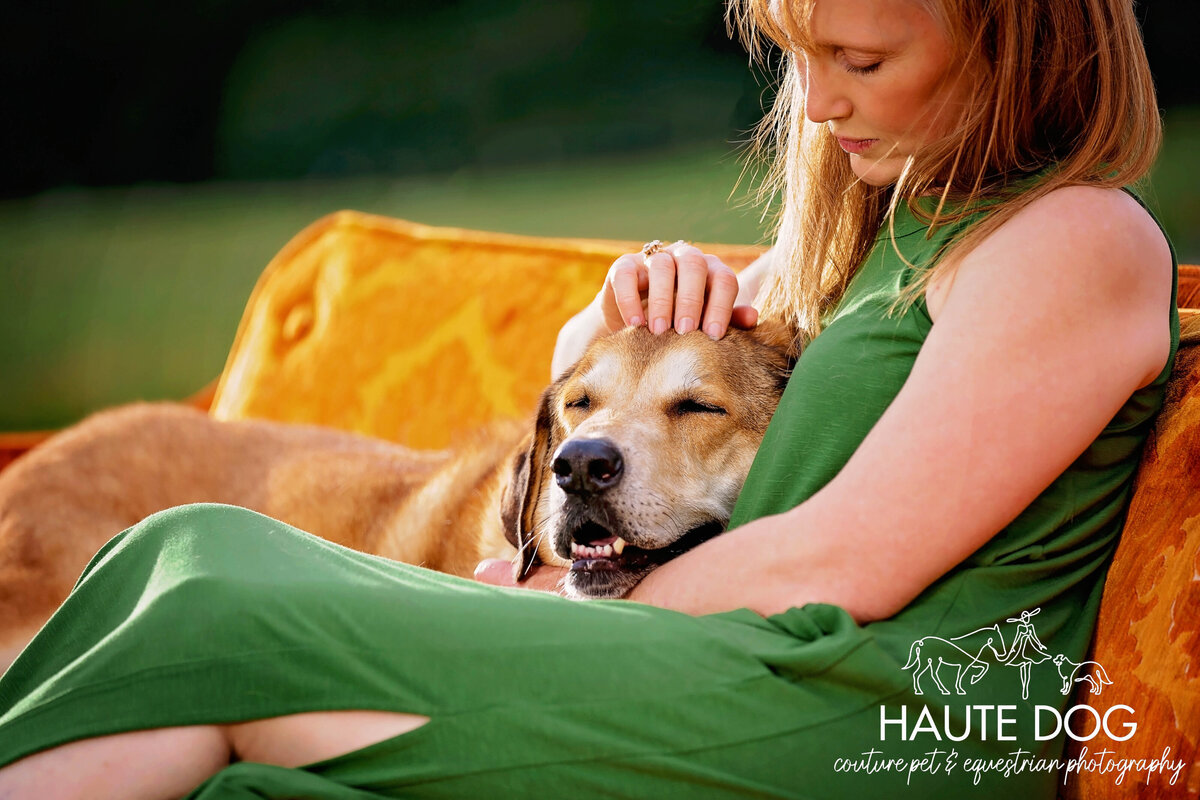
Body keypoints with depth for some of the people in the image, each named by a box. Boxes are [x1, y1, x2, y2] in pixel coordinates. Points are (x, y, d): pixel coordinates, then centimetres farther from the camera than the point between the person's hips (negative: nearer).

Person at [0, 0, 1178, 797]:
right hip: (745, 671, 9)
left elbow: (844, 563, -14)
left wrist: (566, 619, -4)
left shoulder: (1080, 241, -7)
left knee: (231, 634, -20)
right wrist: (622, 309, 7)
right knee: (205, 549, -8)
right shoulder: (873, 215, 22)